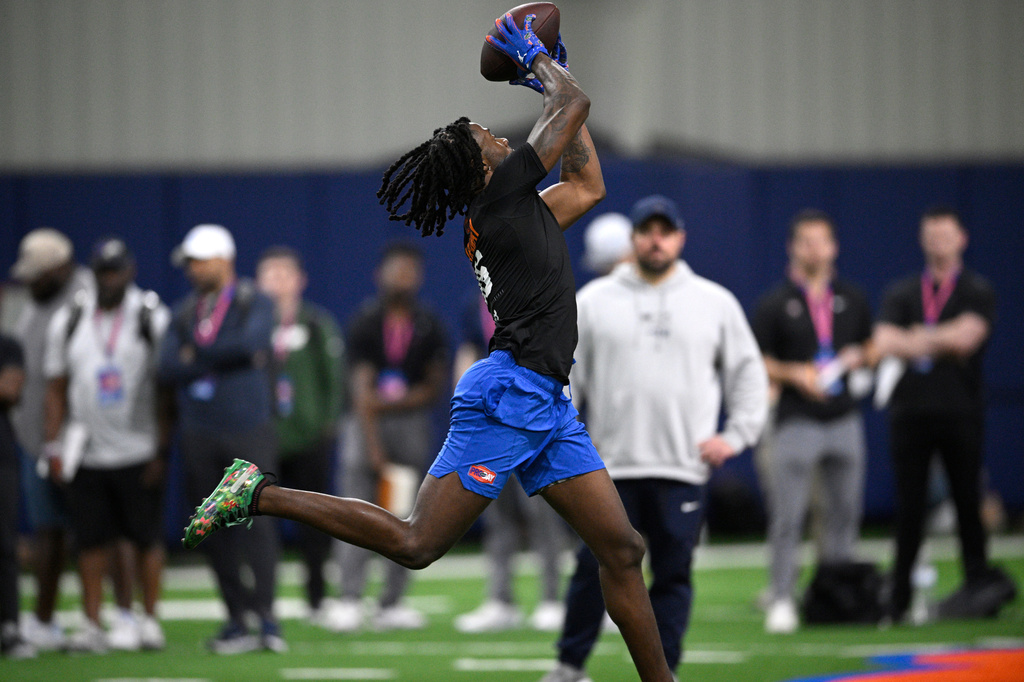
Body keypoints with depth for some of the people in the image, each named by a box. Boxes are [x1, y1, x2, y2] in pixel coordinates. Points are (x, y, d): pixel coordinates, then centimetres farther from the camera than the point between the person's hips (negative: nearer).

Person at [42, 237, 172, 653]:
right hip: (87, 456, 2)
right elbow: (56, 390, 10)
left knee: (146, 539, 2)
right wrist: (53, 448, 4)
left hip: (139, 455, -2)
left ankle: (147, 620, 11)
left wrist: (162, 450, -7)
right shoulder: (69, 322, 6)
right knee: (92, 542, 2)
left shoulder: (153, 319, -2)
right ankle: (91, 626, 6)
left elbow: (165, 393, -2)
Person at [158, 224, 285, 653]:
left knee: (257, 521, -9)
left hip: (248, 429, -4)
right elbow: (168, 368, -2)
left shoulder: (254, 304, 1)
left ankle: (266, 617, -7)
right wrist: (225, 358, -11)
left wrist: (198, 354, -8)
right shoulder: (184, 314, 12)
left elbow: (253, 342, -20)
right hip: (200, 435, 4)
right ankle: (238, 621, 9)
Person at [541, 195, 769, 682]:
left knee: (673, 575, 1)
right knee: (594, 568, -1)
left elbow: (748, 373, 13)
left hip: (683, 468, 0)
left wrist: (736, 436, 3)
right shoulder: (594, 300, 8)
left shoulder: (715, 303, 9)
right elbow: (565, 374, 10)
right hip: (609, 467, 0)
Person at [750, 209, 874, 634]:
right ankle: (781, 599, -7)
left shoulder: (853, 300, 12)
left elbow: (872, 347, 20)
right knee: (787, 516, -9)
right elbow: (755, 363, 0)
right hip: (796, 420, -4)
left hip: (844, 419, 4)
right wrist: (794, 373, -15)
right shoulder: (775, 304, 0)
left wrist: (858, 357, -2)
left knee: (843, 513, 8)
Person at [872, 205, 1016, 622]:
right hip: (911, 411, 2)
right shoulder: (901, 295, 15)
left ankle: (977, 581, 7)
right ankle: (899, 597, 1)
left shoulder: (977, 292, 7)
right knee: (909, 506, 0)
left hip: (960, 412, -2)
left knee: (967, 500, -1)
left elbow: (967, 336, -11)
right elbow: (884, 343, 0)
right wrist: (940, 346, -8)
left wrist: (916, 339, -2)